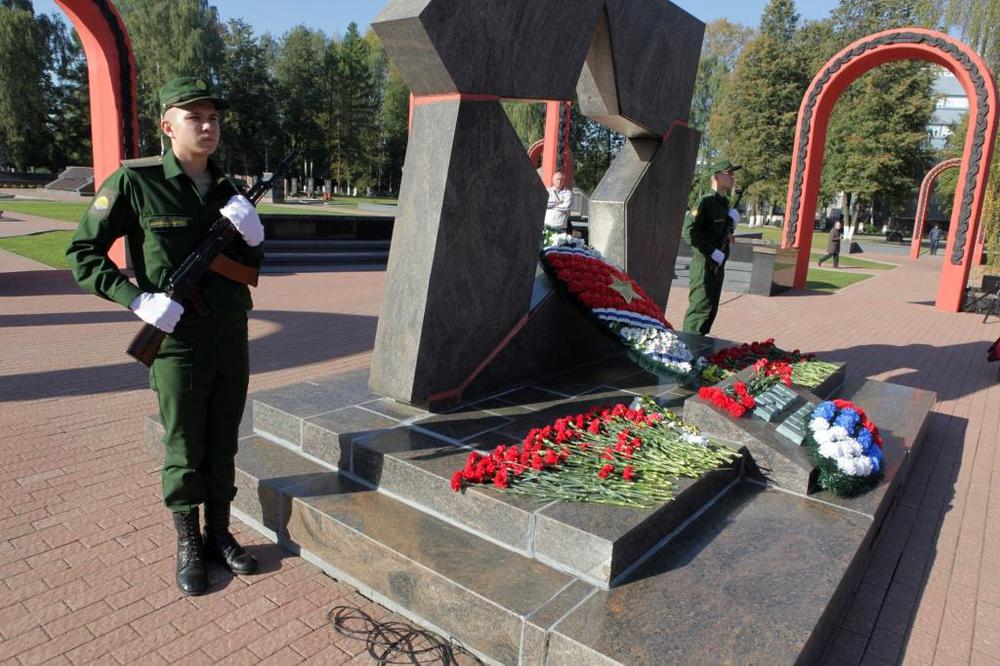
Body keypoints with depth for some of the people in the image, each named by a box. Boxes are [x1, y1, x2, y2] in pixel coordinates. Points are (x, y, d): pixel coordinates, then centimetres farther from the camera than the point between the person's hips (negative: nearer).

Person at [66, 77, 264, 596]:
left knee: (223, 445, 14)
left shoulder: (227, 190, 7)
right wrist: (138, 299, -16)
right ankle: (187, 546, 26)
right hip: (177, 343, -4)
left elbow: (250, 266, 14)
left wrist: (253, 237, -8)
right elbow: (83, 253, -4)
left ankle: (219, 534, 31)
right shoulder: (135, 183, -8)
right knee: (183, 450, 8)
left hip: (232, 341, 5)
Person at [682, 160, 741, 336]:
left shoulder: (726, 204, 17)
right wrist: (714, 254, -20)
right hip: (704, 263, -9)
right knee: (700, 308, -10)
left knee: (711, 310, 13)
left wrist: (732, 222, 5)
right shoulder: (706, 202, -12)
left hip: (719, 265, 9)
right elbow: (689, 232, -21)